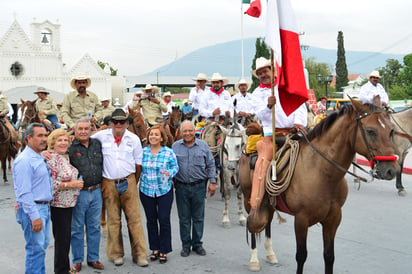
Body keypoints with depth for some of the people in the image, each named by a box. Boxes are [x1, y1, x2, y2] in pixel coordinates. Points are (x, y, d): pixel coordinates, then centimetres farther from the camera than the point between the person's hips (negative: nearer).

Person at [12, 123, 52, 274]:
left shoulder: (41, 158, 14)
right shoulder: (24, 160, -16)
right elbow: (24, 192, -21)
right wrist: (34, 216, -22)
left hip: (44, 207, 9)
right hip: (32, 209, -9)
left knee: (43, 245, 15)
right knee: (36, 248, -5)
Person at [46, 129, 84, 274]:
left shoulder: (65, 157, 11)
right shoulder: (51, 158, -16)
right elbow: (49, 184, -23)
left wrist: (76, 182, 10)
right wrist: (70, 184, -20)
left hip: (68, 203, 9)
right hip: (58, 205, -9)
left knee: (65, 237, 16)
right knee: (62, 238, -1)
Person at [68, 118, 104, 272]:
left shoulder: (97, 144, 8)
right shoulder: (70, 147, -7)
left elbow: (103, 165, 18)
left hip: (96, 192, 4)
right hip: (78, 194, -4)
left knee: (94, 227, 12)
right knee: (77, 228, 6)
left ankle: (93, 258, 24)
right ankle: (77, 260, 19)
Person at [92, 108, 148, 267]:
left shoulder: (134, 139, 4)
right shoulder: (101, 136, 1)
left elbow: (138, 164, 10)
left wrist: (133, 183, 9)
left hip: (128, 182, 0)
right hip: (109, 184, 0)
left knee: (135, 218, -1)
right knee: (113, 220, 6)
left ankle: (139, 254, 6)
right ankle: (116, 254, 17)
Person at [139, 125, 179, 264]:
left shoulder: (169, 152, -4)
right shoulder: (143, 152, 3)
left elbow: (175, 167, 2)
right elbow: (138, 168, 11)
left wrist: (170, 173, -17)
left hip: (164, 190, -2)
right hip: (146, 190, 3)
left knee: (164, 220, -1)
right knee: (151, 220, 11)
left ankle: (164, 250, 12)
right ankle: (154, 248, 25)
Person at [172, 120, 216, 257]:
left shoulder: (203, 146, 2)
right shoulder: (175, 146, 3)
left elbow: (211, 165, 6)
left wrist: (212, 182, 1)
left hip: (199, 186, 0)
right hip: (181, 187, 0)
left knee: (198, 217, 7)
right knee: (184, 218, 7)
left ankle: (197, 244, 21)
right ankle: (186, 245, 19)